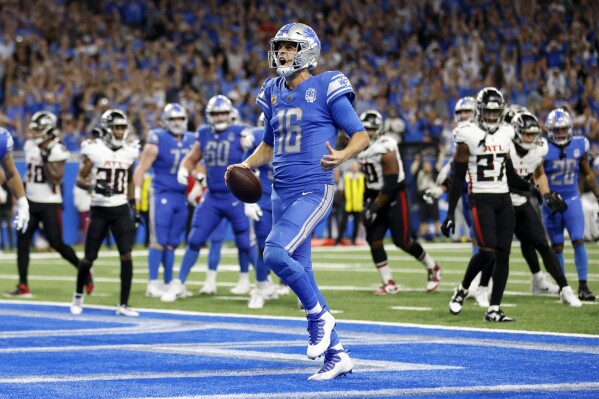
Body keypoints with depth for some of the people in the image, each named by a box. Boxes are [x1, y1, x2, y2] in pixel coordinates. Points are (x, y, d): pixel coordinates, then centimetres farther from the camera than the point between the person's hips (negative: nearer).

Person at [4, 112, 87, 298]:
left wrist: (47, 159, -27)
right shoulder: (30, 146, 7)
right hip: (31, 202, 6)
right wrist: (22, 192, 20)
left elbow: (56, 178, -21)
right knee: (22, 240, -2)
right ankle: (23, 285, 2)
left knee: (56, 243, -6)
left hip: (50, 204, -6)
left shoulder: (57, 151, -13)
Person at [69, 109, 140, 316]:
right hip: (99, 210, -3)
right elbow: (80, 179, -6)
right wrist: (94, 185, -25)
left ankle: (124, 305, -4)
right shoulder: (94, 150, -8)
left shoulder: (129, 152, 5)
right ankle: (78, 295, 32)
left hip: (120, 210, 3)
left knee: (126, 255, -10)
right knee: (89, 258, 4)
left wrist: (134, 208, 14)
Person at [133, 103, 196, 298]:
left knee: (172, 244, 9)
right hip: (162, 196, -6)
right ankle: (152, 284, -5)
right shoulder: (158, 140, -8)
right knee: (159, 241, -8)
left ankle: (169, 283, 14)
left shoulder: (190, 141, 9)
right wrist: (137, 193, -13)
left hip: (181, 197, 6)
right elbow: (141, 169, -8)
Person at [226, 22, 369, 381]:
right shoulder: (274, 95, 13)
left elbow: (361, 135, -6)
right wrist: (247, 165, 8)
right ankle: (337, 355, 16)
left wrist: (342, 156, -26)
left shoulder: (326, 89, -6)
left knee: (275, 254, -25)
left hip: (314, 191, -8)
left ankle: (319, 315, -2)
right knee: (300, 273, 7)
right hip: (282, 193, 8)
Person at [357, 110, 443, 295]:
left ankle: (433, 268, 15)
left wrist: (375, 207, -20)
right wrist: (367, 202, 14)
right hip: (376, 196, 8)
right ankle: (389, 284, 3)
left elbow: (390, 183, -22)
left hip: (395, 197, -8)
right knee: (373, 240, -3)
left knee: (402, 241, -7)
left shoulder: (385, 148, -20)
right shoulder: (363, 148, 7)